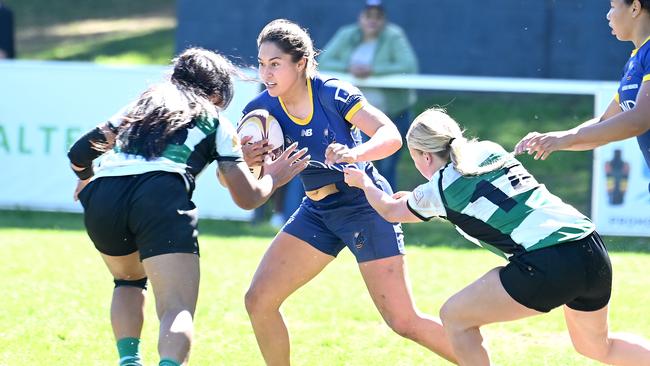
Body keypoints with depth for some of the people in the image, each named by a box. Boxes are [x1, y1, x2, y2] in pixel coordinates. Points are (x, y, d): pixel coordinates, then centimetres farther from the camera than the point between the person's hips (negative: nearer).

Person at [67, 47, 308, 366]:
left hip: (100, 197, 4)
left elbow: (79, 153, 36)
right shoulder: (215, 122, 25)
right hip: (161, 195, -4)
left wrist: (86, 178, 58)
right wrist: (272, 178, 43)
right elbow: (247, 197, 22)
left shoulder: (140, 107, 35)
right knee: (178, 311, -12)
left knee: (130, 279, 33)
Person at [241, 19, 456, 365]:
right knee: (258, 300, -3)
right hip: (317, 211, 6)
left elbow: (391, 136, -24)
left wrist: (355, 153, -43)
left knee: (403, 322, -8)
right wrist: (243, 162, -27)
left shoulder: (333, 94, -18)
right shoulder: (261, 110, -6)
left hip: (365, 205, -6)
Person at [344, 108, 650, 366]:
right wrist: (415, 198, 46)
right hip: (594, 253, 7)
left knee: (455, 317, 8)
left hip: (547, 266, -7)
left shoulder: (438, 189, 2)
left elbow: (390, 211, 25)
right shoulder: (489, 150, 17)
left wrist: (362, 180, 44)